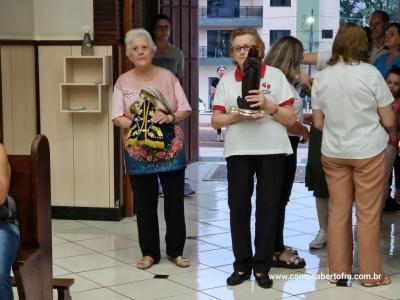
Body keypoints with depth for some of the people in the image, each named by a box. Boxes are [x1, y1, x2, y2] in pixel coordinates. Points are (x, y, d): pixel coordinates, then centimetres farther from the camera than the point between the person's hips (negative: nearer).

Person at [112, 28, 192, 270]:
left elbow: (185, 109, 1)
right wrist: (135, 125, -21)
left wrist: (171, 117, -18)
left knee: (174, 202, 5)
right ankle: (150, 252, 19)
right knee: (145, 204, 7)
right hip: (139, 152, 0)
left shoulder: (167, 77, 1)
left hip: (171, 150, 0)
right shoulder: (123, 82, 1)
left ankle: (175, 251, 19)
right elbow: (117, 117, -3)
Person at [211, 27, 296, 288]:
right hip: (238, 151, 2)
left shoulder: (275, 76, 2)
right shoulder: (226, 81, 8)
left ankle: (262, 267, 12)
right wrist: (237, 117, -13)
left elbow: (291, 119, 0)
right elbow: (215, 121, 6)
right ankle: (242, 265, 13)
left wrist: (269, 105, -16)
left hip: (272, 151, -1)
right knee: (239, 207, 2)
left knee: (268, 207, 2)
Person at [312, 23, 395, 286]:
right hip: (368, 151, -3)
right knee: (368, 213, 5)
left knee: (338, 211, 11)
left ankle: (338, 269, 18)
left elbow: (318, 123, 5)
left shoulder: (321, 77, -1)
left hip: (333, 152, 3)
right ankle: (370, 273, 12)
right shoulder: (371, 73, -10)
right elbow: (389, 121, -6)